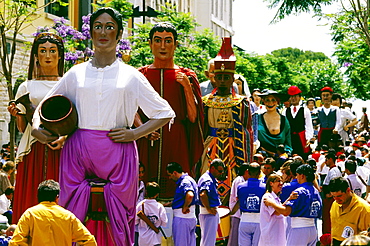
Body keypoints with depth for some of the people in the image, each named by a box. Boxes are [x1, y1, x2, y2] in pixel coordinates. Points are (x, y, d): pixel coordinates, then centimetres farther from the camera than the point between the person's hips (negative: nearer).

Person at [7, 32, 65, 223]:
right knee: (33, 199, -6)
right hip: (35, 152, 1)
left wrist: (65, 137, -10)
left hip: (62, 150, -1)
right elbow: (22, 128, 14)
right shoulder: (27, 87, 14)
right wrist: (17, 115, -7)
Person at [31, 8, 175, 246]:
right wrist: (36, 128, 1)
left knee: (119, 223, -3)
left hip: (117, 154, -1)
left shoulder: (131, 76, 9)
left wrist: (134, 133, -2)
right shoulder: (76, 73, 13)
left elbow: (165, 113, 11)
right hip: (78, 153, 1)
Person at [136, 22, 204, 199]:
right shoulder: (141, 75, 11)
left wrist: (187, 87, -8)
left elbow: (193, 117, 2)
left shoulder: (186, 76, 9)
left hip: (177, 144, 0)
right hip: (147, 144, 0)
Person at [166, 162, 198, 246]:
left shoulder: (185, 182, -18)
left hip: (182, 218, -10)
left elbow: (190, 195, -37)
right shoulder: (189, 180, 15)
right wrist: (170, 203, 24)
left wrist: (184, 208, -24)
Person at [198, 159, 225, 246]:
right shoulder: (207, 180, -18)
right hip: (209, 213, -11)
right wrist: (209, 209, -26)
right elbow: (203, 195, -36)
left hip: (213, 213, 11)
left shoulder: (211, 179, 15)